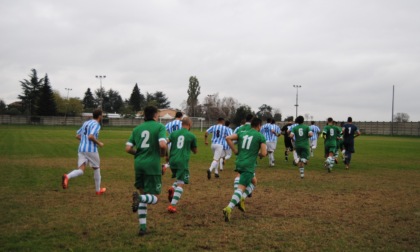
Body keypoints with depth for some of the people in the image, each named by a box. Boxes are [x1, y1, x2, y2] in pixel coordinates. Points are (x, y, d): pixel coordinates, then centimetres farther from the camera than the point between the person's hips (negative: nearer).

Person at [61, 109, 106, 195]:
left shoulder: (86, 123, 17)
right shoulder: (96, 124, -8)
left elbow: (77, 136, 20)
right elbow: (91, 136, -23)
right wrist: (99, 143, -9)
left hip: (81, 149, 6)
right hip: (91, 150, -6)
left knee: (80, 170, -1)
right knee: (96, 168, 14)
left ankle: (67, 177, -32)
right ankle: (98, 190, 23)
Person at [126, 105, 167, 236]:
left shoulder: (137, 128, 11)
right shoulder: (159, 126, -2)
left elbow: (128, 149, 4)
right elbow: (163, 145, -18)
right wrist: (162, 154, 3)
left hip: (139, 164, 5)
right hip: (153, 165, -5)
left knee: (143, 194, 18)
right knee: (154, 198, 5)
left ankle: (142, 227, 12)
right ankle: (139, 198, -29)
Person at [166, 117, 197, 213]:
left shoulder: (174, 133, 9)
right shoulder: (191, 136, 3)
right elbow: (195, 151, 13)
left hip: (172, 161, 5)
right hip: (182, 162, -4)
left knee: (179, 179, 27)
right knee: (181, 184, -2)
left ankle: (172, 188, -1)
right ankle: (172, 205, -11)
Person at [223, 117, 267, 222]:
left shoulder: (242, 133, 13)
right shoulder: (260, 136, 0)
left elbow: (228, 138, 2)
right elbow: (264, 153, -7)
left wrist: (235, 151, 8)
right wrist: (258, 154, 16)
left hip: (239, 162, 6)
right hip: (249, 165, -6)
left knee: (253, 181, 28)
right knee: (241, 188, -10)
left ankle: (242, 199, 13)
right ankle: (229, 208, -24)